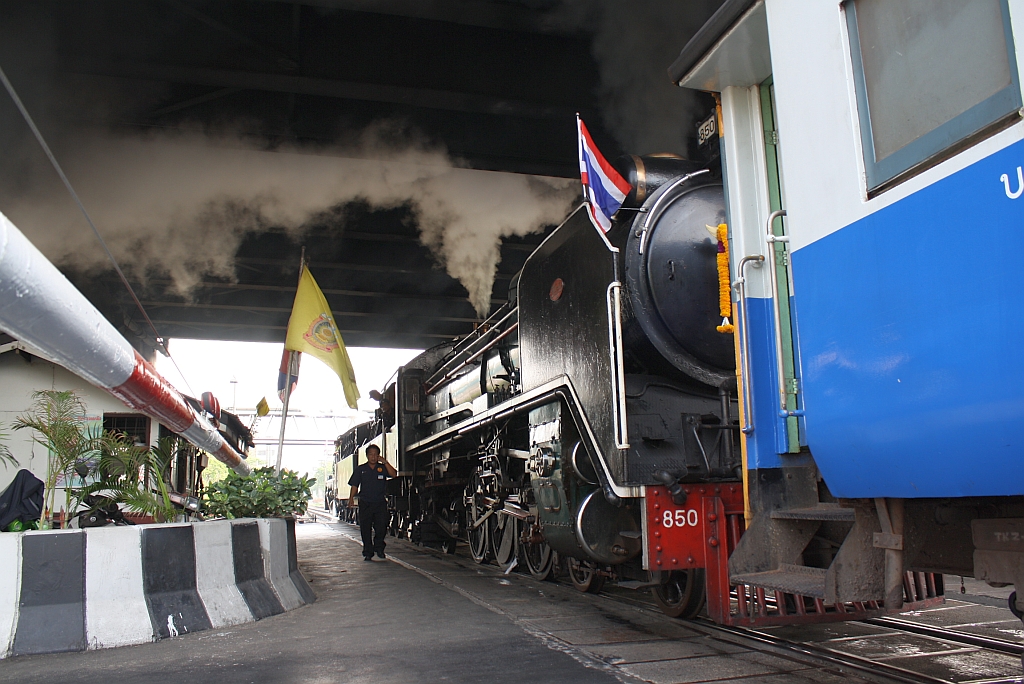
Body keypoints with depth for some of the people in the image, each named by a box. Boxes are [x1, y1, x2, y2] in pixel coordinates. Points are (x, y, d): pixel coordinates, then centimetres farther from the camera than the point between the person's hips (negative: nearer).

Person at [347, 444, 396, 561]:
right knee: (366, 529, 3)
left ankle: (378, 550, 9)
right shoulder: (360, 469, 8)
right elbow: (354, 485, 6)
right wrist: (351, 498, -7)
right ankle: (368, 553, 11)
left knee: (381, 527, -4)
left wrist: (385, 462, -16)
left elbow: (393, 474, -10)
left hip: (380, 503, 0)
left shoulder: (383, 468, 7)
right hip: (365, 503, 0)